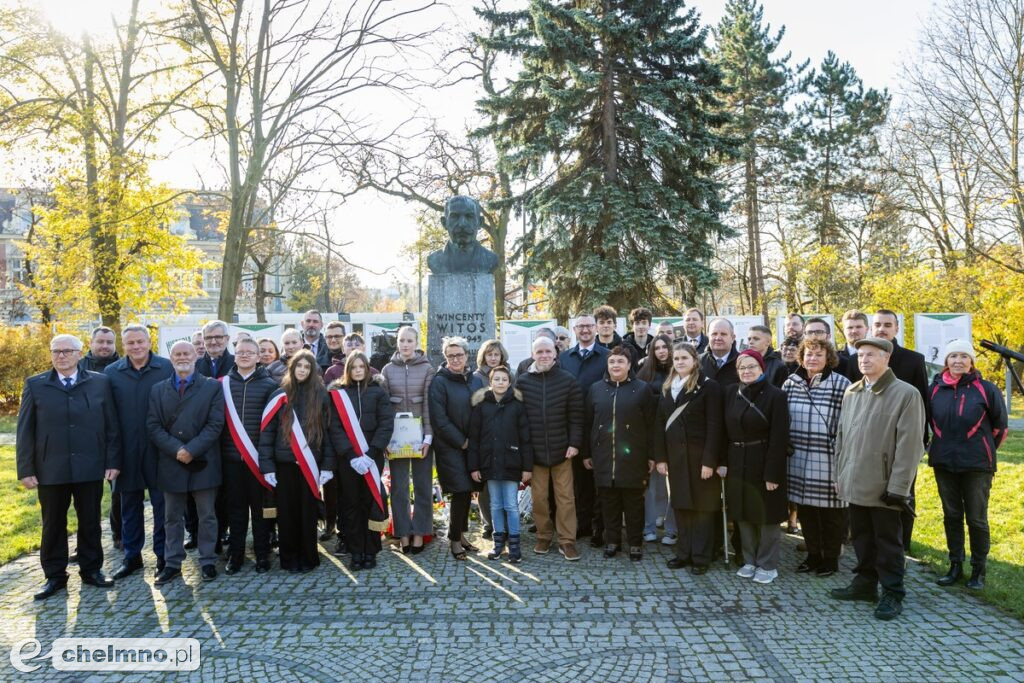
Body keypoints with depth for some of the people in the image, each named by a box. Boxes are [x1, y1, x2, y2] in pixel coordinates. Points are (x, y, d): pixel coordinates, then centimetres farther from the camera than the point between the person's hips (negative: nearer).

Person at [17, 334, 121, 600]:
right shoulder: (35, 385, 3)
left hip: (90, 467, 0)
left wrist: (113, 462, -2)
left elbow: (111, 426, 2)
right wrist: (26, 469, -4)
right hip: (50, 469, 0)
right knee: (53, 525, 11)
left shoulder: (100, 383, 2)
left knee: (90, 523, 10)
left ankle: (91, 570, 24)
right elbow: (25, 431, 1)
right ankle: (55, 576, 23)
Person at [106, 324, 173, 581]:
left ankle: (163, 555, 19)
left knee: (162, 504, 6)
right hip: (126, 450, 3)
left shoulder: (167, 368, -4)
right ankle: (131, 556, 27)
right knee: (129, 505, 13)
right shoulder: (111, 372, 3)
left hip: (159, 449, -2)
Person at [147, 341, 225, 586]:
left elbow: (215, 424, -6)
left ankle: (208, 561, 18)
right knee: (172, 517, 11)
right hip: (170, 462, 2)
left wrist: (192, 450, -15)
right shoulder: (158, 390, 9)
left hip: (203, 462, -2)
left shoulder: (212, 387, 1)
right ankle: (172, 564, 22)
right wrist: (176, 450, -13)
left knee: (207, 516, 6)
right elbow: (153, 425, 1)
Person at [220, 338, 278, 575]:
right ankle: (235, 554, 19)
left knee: (261, 507, 5)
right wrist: (217, 450, 4)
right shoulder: (223, 384, 7)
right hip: (231, 457, 2)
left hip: (259, 457, -2)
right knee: (235, 507, 8)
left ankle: (262, 554, 15)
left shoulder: (269, 384, 0)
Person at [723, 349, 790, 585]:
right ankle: (749, 561, 26)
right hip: (737, 463, 5)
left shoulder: (775, 395, -10)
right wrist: (722, 461, -1)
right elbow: (724, 430, 6)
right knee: (743, 513, 12)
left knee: (766, 514, 5)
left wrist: (773, 473, -16)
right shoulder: (731, 392, 5)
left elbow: (779, 437, -13)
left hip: (763, 463, -4)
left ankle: (767, 565, 18)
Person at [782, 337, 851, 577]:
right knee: (805, 510, 14)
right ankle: (813, 554, 30)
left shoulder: (841, 385, -7)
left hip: (829, 463, -4)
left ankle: (830, 558, 25)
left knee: (830, 512, 7)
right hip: (799, 461, 4)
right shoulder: (790, 383, 6)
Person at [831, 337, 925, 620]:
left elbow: (908, 445, -13)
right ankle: (865, 583, 31)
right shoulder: (851, 392, 9)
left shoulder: (906, 394, -9)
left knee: (888, 542, 6)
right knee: (861, 538, 17)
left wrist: (897, 487, -16)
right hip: (855, 483, 6)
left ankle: (892, 594, 19)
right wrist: (839, 474, 10)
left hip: (883, 485, -5)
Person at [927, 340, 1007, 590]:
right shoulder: (935, 389, 1)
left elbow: (999, 425, 5)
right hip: (943, 464, 3)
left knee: (976, 518, 5)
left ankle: (978, 570, 19)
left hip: (977, 466, -3)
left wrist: (984, 452, 11)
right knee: (951, 516, 12)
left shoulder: (985, 389, -6)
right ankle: (955, 566, 23)